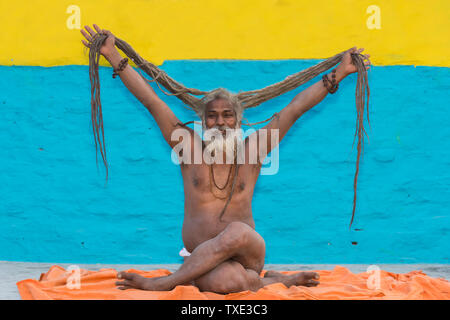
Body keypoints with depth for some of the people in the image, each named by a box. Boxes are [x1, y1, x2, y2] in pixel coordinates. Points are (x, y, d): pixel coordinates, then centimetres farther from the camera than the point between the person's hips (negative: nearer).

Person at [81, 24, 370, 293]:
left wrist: (339, 73, 7)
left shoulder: (251, 152, 5)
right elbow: (150, 100, 2)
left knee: (238, 231, -35)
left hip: (248, 253, 1)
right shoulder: (191, 149, 4)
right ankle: (272, 280, -6)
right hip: (199, 258, -1)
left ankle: (162, 283, -20)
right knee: (224, 281, -36)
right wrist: (113, 56, 1)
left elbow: (296, 108, 5)